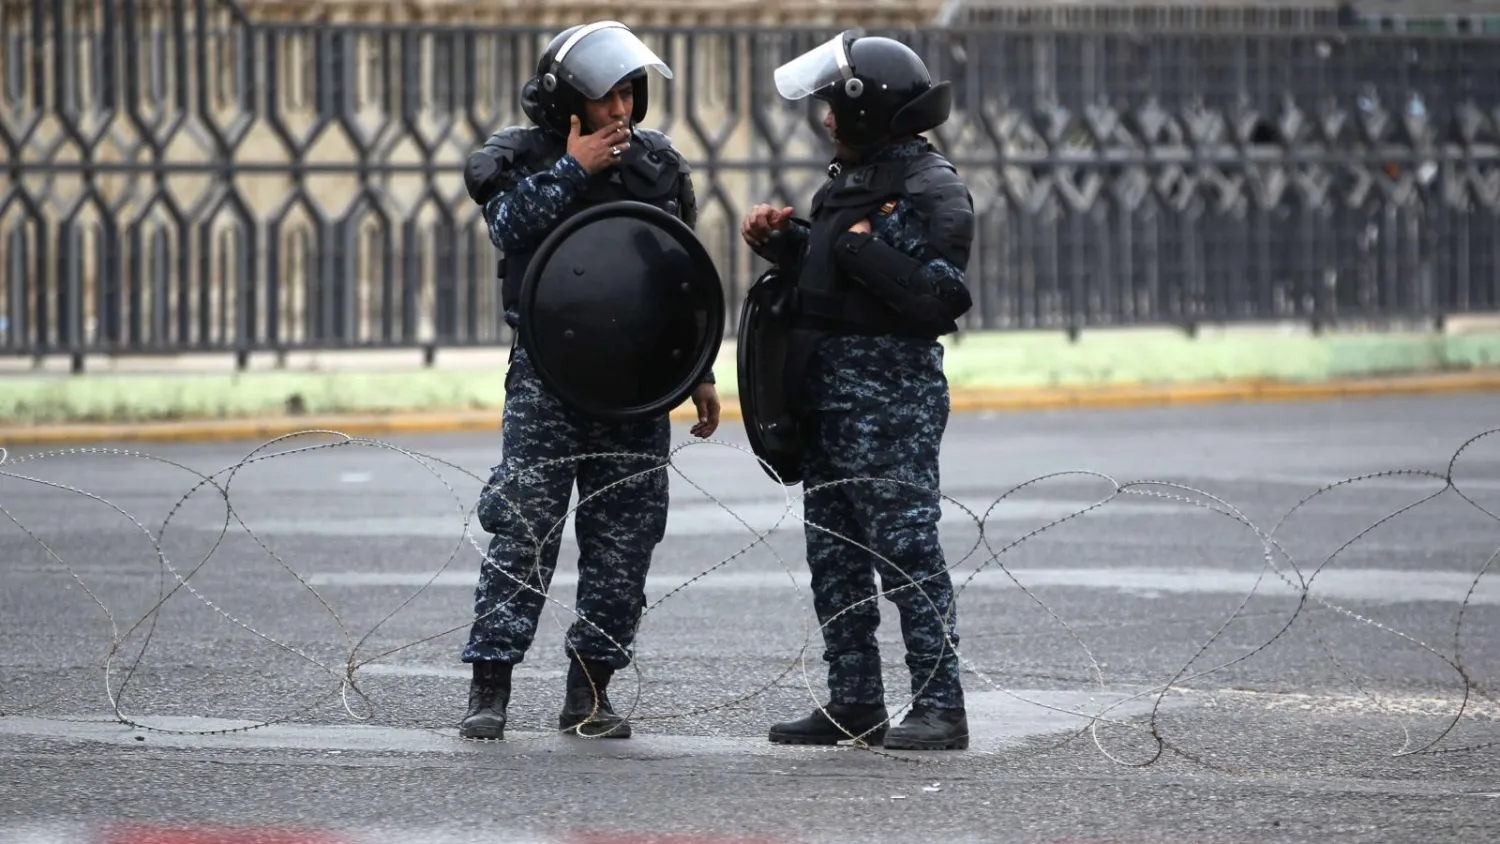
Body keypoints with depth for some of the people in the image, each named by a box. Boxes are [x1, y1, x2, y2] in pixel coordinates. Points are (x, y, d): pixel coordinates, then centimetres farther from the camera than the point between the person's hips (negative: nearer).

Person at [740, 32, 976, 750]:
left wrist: (861, 249, -20)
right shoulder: (849, 181, 16)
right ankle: (853, 702, 18)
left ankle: (940, 708, -9)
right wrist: (783, 240, 11)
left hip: (893, 393, -10)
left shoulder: (933, 189, -12)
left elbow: (937, 295, -22)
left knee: (905, 547, -10)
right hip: (828, 388, 10)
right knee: (834, 552, 12)